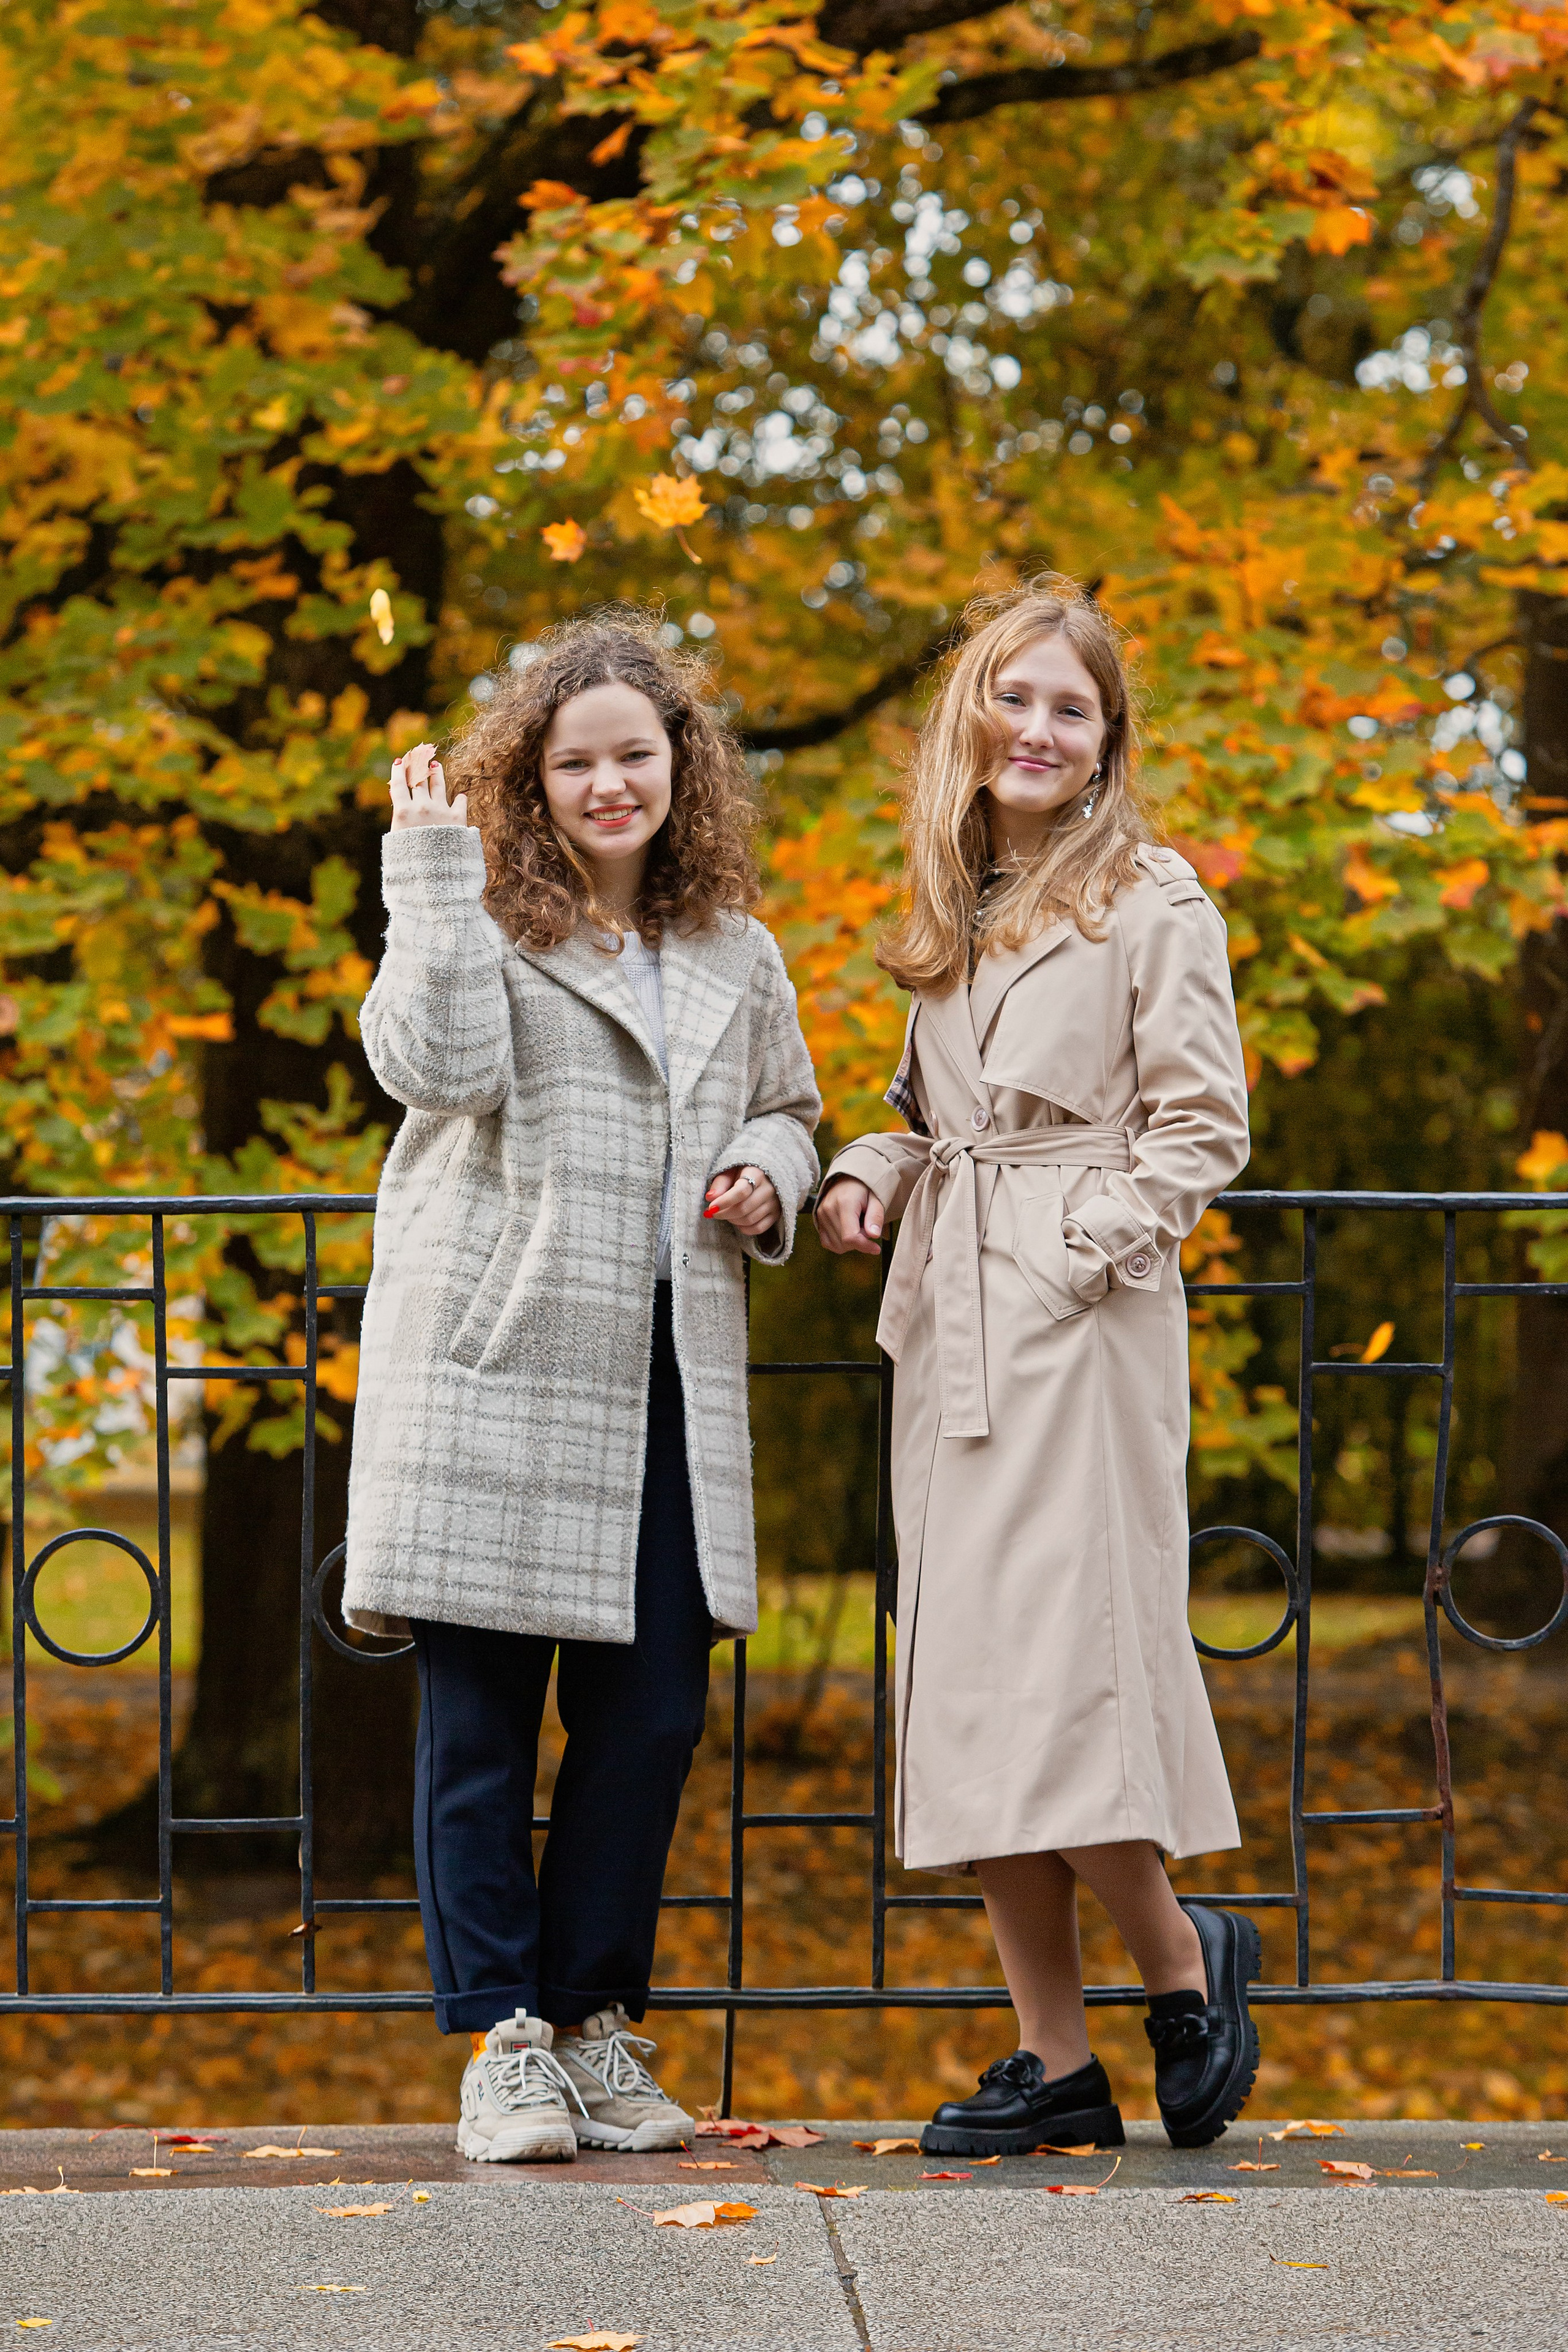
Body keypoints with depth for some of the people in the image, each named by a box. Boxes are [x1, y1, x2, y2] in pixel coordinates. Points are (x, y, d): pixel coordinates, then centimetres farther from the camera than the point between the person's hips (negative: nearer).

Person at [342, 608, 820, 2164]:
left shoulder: (732, 952, 14)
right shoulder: (482, 917, 0)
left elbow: (788, 1108, 26)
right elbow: (438, 1061, -18)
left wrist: (767, 1176, 4)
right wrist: (435, 867, -17)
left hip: (664, 1379, 4)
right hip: (493, 1364, -4)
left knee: (652, 1714, 5)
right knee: (480, 1711, -1)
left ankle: (596, 2020, 19)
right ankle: (499, 2042, 8)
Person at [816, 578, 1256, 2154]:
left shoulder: (1152, 902, -2)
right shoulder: (955, 906, 17)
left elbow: (1204, 1128, -5)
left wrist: (1088, 1248, -14)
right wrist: (869, 1175, 4)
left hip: (1085, 1318, -7)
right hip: (947, 1316, 7)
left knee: (1062, 1665, -12)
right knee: (964, 1674, 3)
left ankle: (1182, 1963, 12)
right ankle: (1058, 2061, 7)